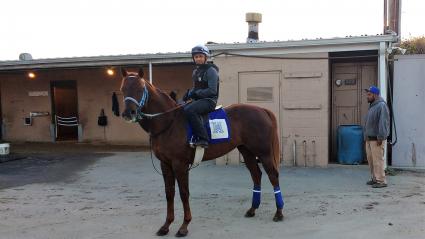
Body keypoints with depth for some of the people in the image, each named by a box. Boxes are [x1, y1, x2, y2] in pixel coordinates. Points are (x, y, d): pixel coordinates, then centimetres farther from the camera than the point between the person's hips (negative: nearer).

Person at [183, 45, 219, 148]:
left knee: (189, 110, -32)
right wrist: (189, 93, 5)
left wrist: (196, 93, -18)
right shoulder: (196, 71, 17)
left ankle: (203, 139, -32)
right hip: (198, 100, 10)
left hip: (209, 100, -9)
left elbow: (212, 91, -17)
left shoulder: (211, 70, -10)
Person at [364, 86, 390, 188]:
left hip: (377, 139, -9)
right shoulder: (372, 106, 17)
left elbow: (383, 122, -20)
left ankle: (381, 181, -2)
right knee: (371, 160, 12)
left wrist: (380, 137, -22)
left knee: (377, 160, -7)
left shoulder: (381, 106, -13)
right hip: (369, 138, 9)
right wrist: (366, 136, 19)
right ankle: (374, 178, 21)